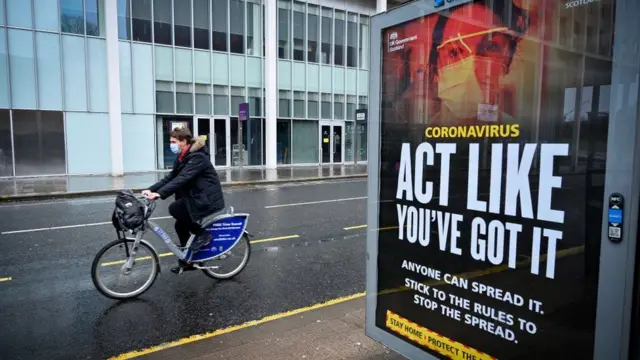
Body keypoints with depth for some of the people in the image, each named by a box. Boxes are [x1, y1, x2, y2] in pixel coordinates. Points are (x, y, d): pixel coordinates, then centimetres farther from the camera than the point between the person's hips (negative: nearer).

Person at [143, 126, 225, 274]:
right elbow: (170, 177, 5)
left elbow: (182, 179, -31)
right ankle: (187, 261, 22)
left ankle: (202, 233, -4)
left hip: (206, 199, -9)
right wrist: (151, 189, -7)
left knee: (174, 209, -20)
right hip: (196, 196, 9)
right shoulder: (182, 157, 9)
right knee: (180, 225, 8)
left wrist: (160, 194, -38)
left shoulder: (197, 157, -21)